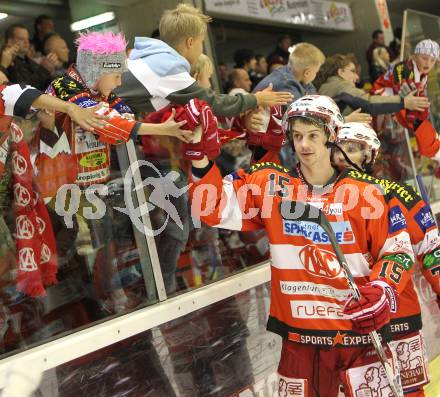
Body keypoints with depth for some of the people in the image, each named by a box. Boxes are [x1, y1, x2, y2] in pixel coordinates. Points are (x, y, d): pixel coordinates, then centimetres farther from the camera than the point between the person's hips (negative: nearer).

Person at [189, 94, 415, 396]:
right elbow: (213, 209, -5)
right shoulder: (270, 186, 0)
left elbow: (398, 251, 3)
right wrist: (201, 159, -18)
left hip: (360, 330, 0)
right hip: (299, 337, 1)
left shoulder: (366, 193, -2)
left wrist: (382, 291, -14)